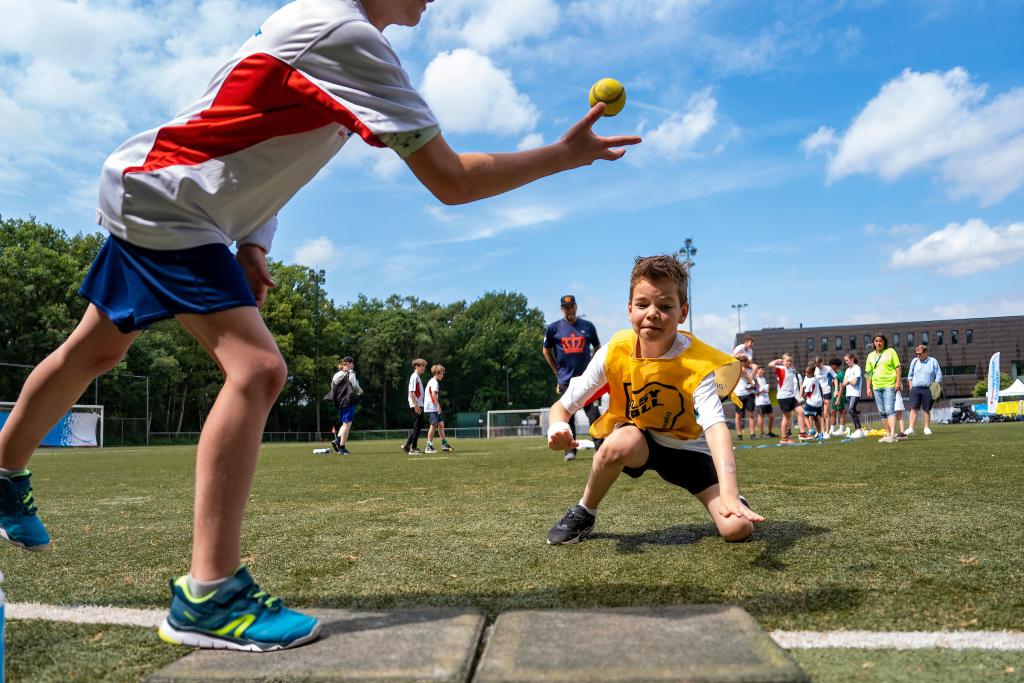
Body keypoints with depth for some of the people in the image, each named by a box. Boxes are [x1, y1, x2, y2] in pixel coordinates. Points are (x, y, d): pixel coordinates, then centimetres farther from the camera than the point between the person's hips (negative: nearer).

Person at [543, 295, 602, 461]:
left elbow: (598, 348, 16)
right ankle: (570, 450, 11)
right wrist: (558, 372, 10)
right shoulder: (554, 328, 3)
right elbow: (546, 351, 14)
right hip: (565, 380, 0)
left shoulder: (588, 326, 6)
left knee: (593, 413, -8)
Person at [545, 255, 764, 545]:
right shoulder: (615, 352, -23)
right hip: (633, 436, 1)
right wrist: (557, 427, -41)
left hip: (686, 446, 0)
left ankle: (736, 502, 20)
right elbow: (562, 406, -16)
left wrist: (729, 493, -59)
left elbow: (716, 427, -42)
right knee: (622, 443, -38)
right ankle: (583, 514, -10)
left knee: (738, 528, -18)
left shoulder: (698, 363, -28)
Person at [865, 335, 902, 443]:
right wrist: (868, 387, 10)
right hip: (876, 386, 5)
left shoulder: (891, 352, 3)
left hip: (889, 385, -5)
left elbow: (898, 367, 0)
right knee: (882, 412, 8)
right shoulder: (871, 355, 14)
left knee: (889, 410, -14)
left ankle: (892, 435, -19)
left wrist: (898, 381, -10)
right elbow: (869, 372, 15)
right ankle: (888, 434, 17)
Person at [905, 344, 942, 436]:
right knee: (913, 408, -8)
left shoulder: (933, 362, 4)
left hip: (928, 389, -1)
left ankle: (927, 428, 13)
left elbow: (939, 376, 5)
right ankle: (911, 429, -14)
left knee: (927, 409, 3)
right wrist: (911, 387, 10)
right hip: (915, 389, 1)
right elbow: (910, 375, 18)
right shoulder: (914, 361, 11)